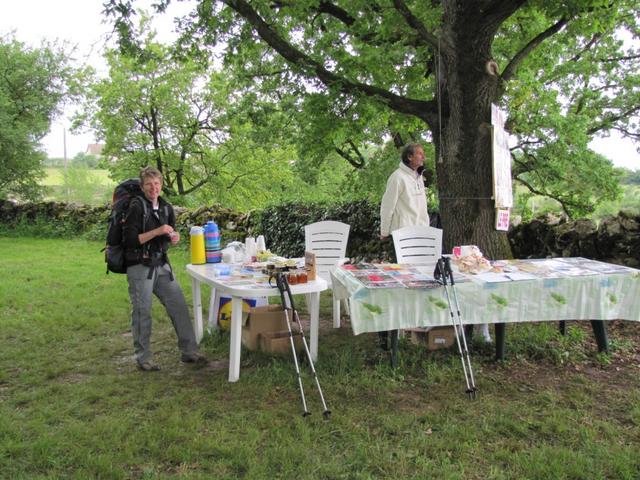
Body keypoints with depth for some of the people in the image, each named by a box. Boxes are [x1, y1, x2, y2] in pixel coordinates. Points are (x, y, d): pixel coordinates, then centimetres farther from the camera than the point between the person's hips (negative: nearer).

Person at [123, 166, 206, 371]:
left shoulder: (166, 207, 10)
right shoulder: (136, 207, -10)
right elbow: (130, 239, -16)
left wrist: (174, 237, -2)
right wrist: (156, 231, -21)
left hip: (161, 264, 6)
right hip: (140, 266, -6)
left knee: (179, 305, 5)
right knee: (142, 312, 2)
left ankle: (189, 351, 15)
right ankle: (143, 358, 15)